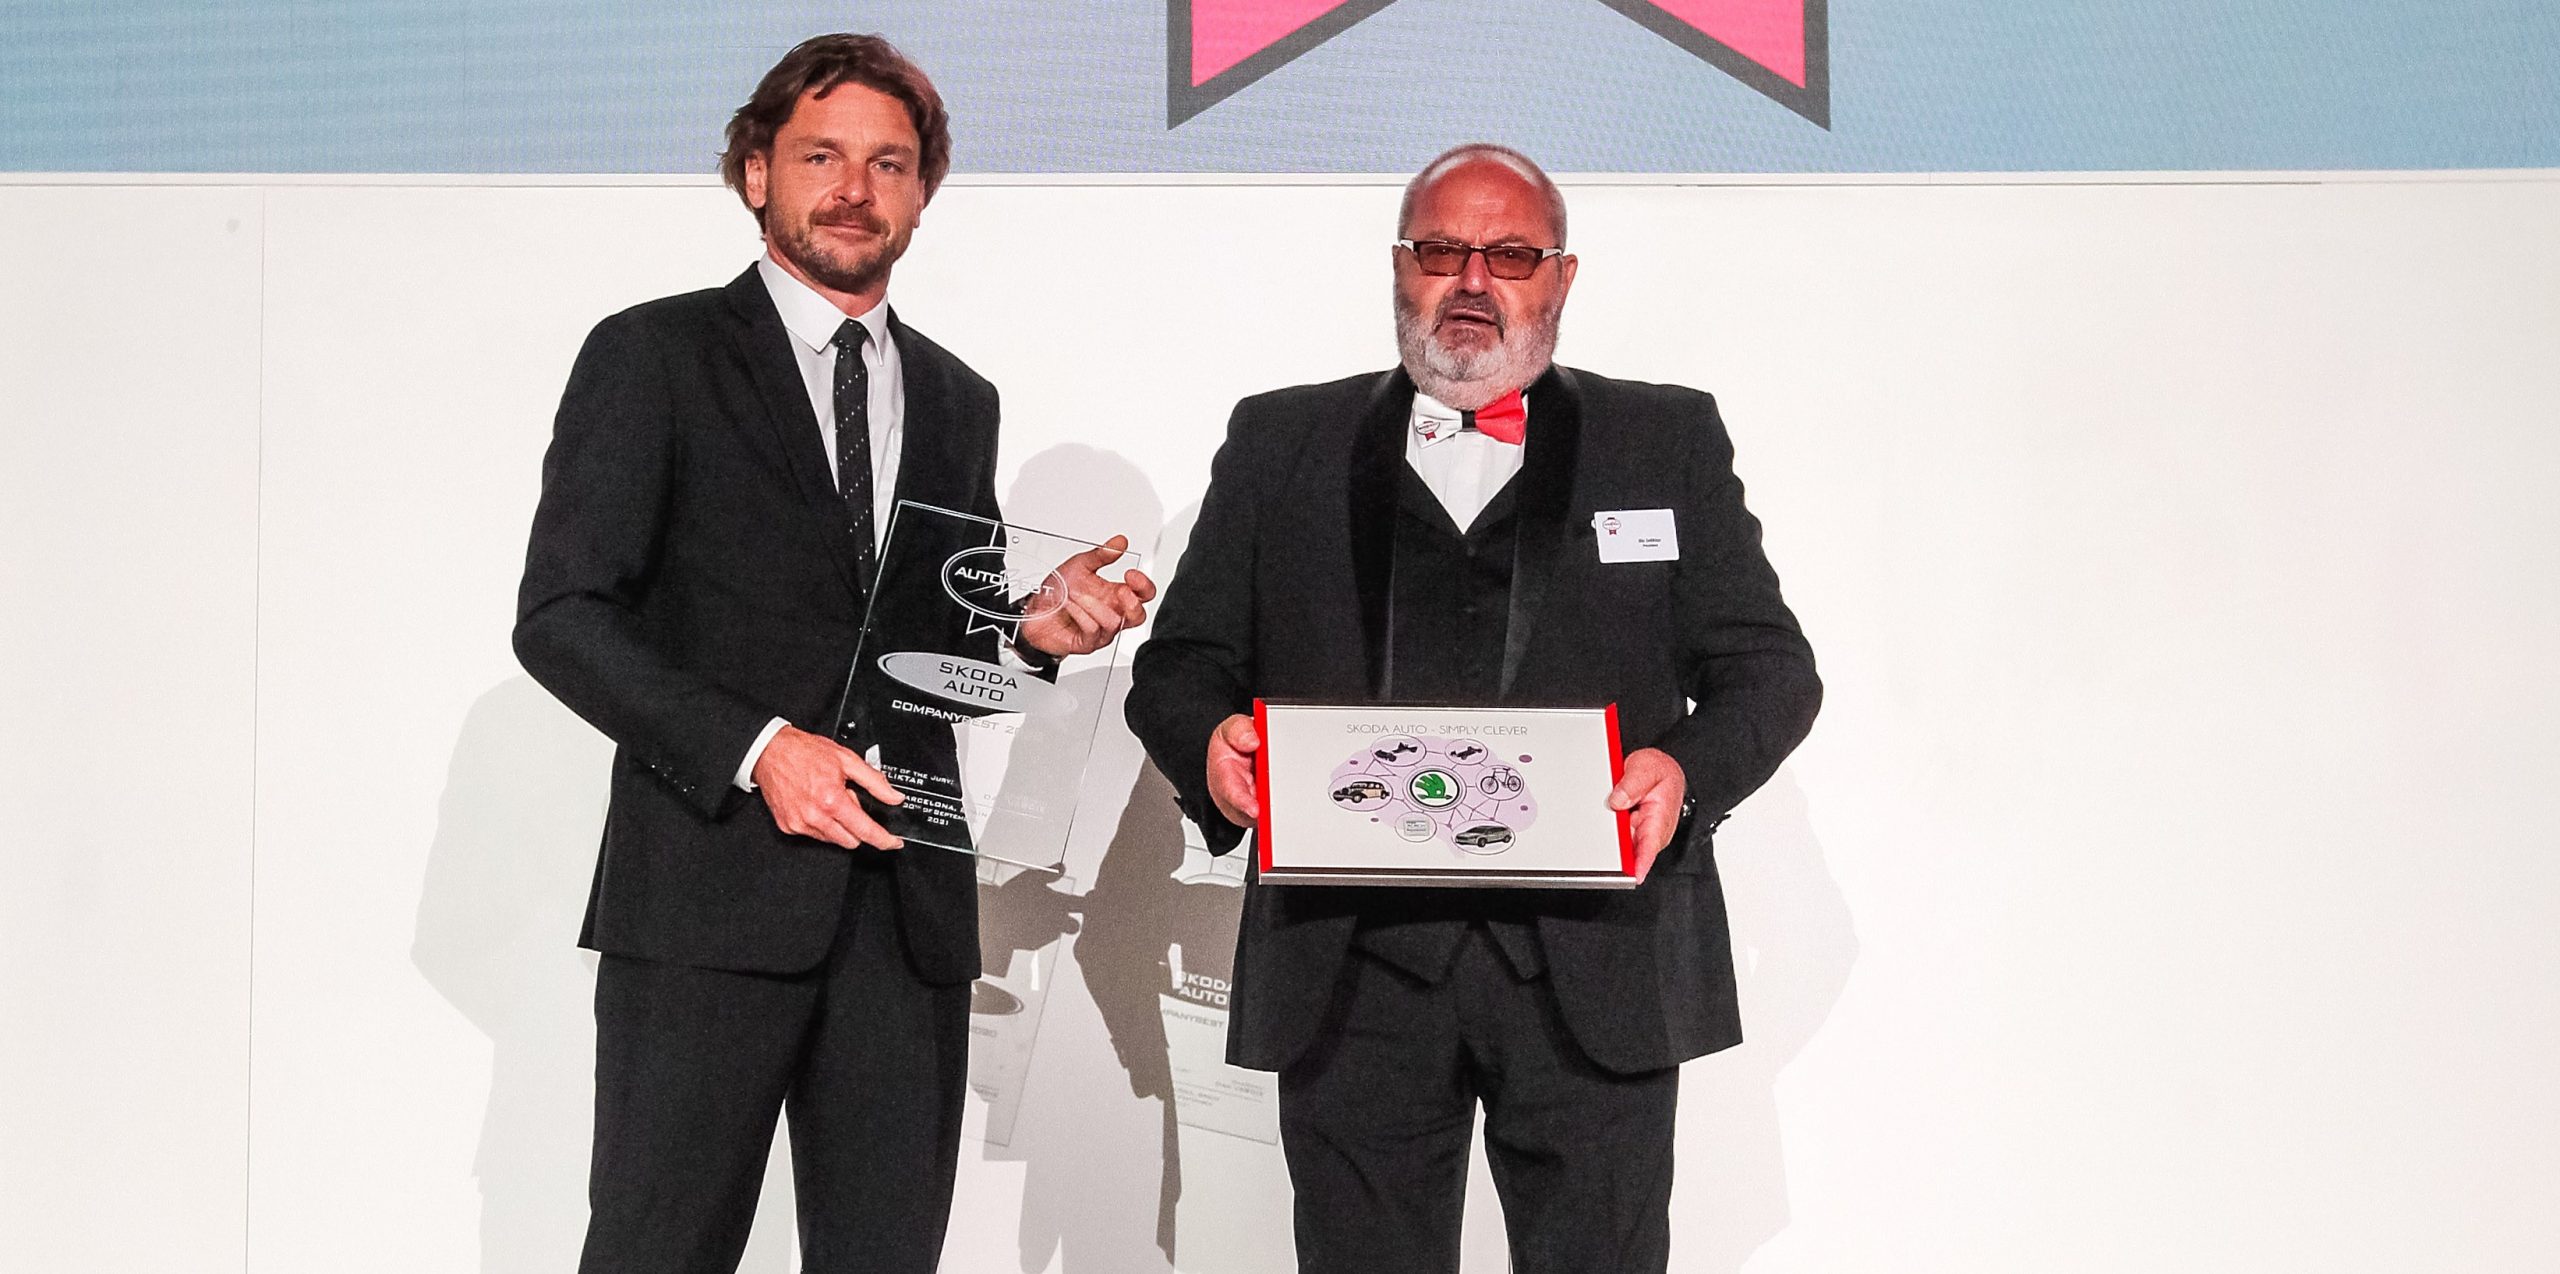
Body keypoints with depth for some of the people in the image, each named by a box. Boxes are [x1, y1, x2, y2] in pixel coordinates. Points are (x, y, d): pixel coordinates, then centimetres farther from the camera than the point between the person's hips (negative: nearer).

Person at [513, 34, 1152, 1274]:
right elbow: (560, 615, -5)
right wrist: (754, 745, -16)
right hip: (709, 892, -4)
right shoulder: (652, 357, 3)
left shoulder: (956, 400, 18)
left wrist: (1031, 632, 1)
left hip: (906, 900, 5)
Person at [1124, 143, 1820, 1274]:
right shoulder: (1281, 442, 14)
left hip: (1596, 966, 0)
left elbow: (1770, 667, 9)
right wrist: (1211, 742, -11)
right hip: (1350, 964, 1)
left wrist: (1687, 770, -12)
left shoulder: (1669, 440, 12)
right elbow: (1179, 667, 12)